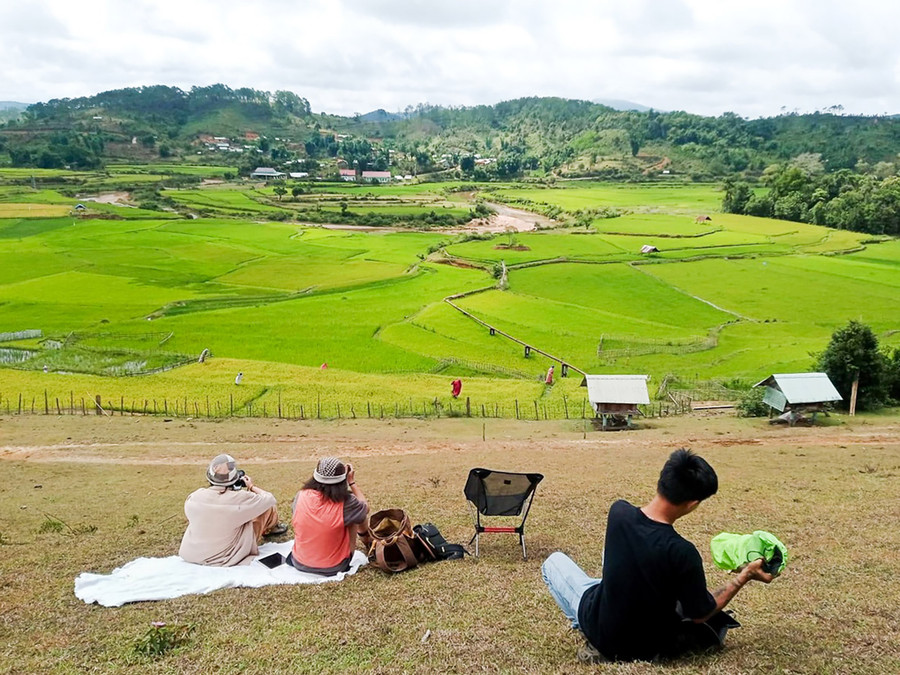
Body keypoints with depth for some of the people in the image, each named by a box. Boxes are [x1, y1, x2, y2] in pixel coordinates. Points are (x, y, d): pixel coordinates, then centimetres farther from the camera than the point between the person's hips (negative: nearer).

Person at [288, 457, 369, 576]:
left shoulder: (301, 496, -13)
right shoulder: (345, 503, -22)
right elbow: (365, 508, 0)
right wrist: (352, 482, 5)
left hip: (299, 563, 4)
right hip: (332, 568, -3)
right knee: (356, 514, 14)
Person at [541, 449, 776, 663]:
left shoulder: (618, 511, -21)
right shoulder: (683, 553, -30)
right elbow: (700, 614, -13)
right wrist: (745, 576, -7)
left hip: (602, 633, 0)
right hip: (650, 646, 0)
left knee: (555, 561, 23)